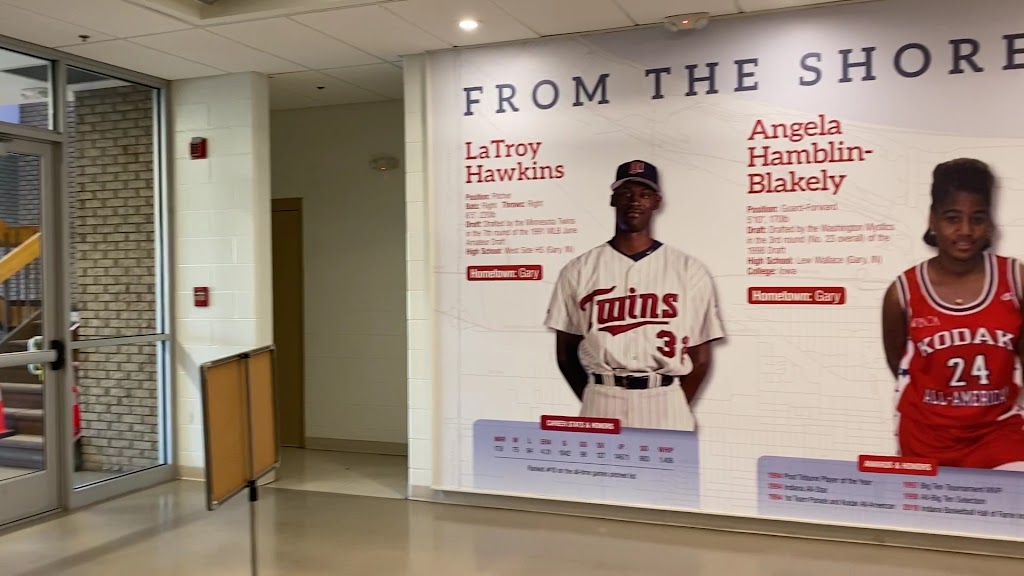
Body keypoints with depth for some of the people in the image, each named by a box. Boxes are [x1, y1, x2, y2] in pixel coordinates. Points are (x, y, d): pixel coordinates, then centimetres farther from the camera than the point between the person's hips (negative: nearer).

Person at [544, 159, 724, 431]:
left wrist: (674, 410, -1)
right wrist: (597, 406, 2)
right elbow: (565, 352, 7)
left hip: (665, 408, 0)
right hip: (601, 406, 0)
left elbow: (700, 356, 5)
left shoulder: (689, 271, 5)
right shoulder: (579, 270, 6)